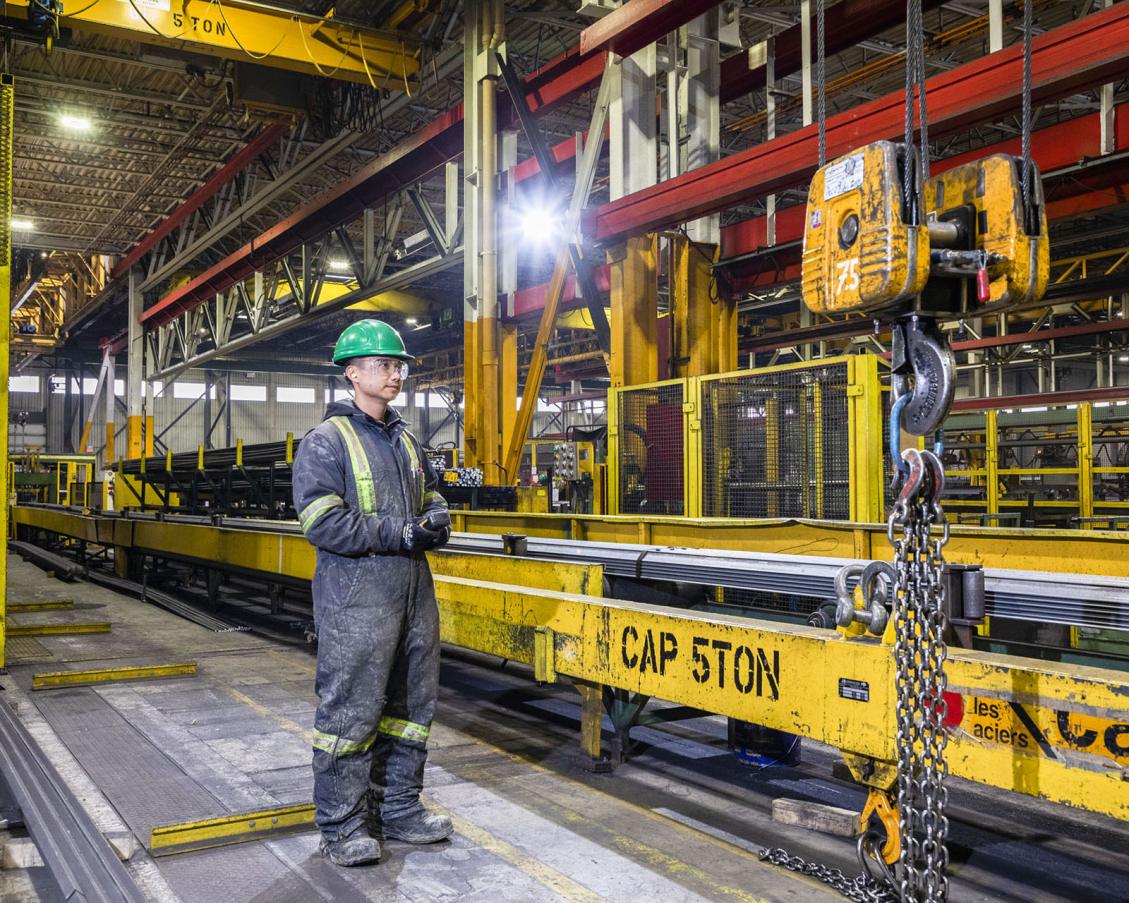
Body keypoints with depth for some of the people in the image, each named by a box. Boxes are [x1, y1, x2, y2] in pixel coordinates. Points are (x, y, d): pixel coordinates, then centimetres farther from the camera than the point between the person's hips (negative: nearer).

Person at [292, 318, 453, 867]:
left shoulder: (406, 441, 16)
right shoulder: (326, 442, -7)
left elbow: (430, 497, 25)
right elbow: (322, 523, -16)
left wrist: (436, 521, 0)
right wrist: (401, 534, -19)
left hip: (413, 592, 8)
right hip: (357, 599, -7)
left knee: (410, 704, 13)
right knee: (350, 710, -2)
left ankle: (397, 808, 27)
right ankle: (341, 826, 12)